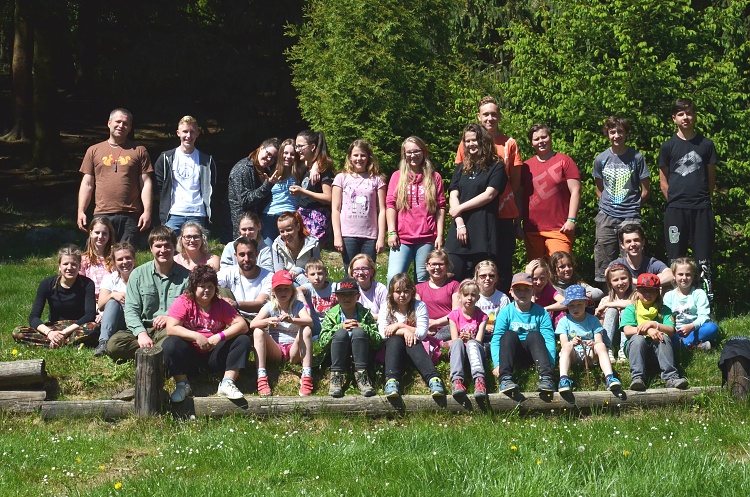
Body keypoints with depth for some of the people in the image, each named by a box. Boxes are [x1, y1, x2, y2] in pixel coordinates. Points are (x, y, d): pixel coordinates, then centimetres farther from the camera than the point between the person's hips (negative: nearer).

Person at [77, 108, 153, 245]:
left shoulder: (139, 151, 10)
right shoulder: (94, 151, 13)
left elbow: (146, 183, 6)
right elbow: (87, 184, 12)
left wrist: (147, 211, -4)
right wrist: (81, 212, 3)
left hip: (130, 216, -1)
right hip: (102, 215, 1)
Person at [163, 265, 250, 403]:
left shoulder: (220, 305, 2)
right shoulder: (183, 302, -6)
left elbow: (242, 325, -8)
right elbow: (171, 328, -19)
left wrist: (219, 337, -22)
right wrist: (196, 336, -28)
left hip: (214, 355, 2)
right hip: (190, 354, -2)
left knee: (244, 341, -16)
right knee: (170, 344, -30)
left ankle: (227, 383, -23)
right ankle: (182, 385, -18)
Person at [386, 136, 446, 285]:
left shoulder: (434, 177, 9)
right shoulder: (398, 176, 10)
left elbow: (440, 208, 7)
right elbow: (390, 205, 5)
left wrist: (440, 236, 1)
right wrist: (391, 232, -4)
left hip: (426, 239, 0)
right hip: (402, 237, 0)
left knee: (423, 280, 3)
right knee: (394, 277, -11)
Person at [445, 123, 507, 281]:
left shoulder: (496, 167, 4)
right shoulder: (461, 168, 18)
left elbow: (489, 195, -7)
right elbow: (453, 196, 8)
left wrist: (461, 208, -5)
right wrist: (459, 223, -6)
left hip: (484, 232, -4)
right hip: (461, 228, 4)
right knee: (453, 278, -2)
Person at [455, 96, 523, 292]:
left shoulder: (509, 144, 8)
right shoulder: (467, 143, 8)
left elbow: (516, 183, 9)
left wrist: (518, 219, 5)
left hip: (504, 215, 0)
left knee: (504, 268, 1)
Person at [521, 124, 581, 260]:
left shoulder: (564, 161, 3)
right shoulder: (526, 166, 13)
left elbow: (575, 191, -2)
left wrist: (571, 220, -9)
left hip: (559, 229, -4)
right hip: (531, 231, 4)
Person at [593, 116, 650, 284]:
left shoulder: (636, 157, -1)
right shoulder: (601, 159, 6)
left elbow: (646, 189, 4)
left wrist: (633, 207, 7)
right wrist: (607, 206, 8)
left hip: (630, 217, -2)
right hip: (606, 217, 2)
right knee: (603, 263, 2)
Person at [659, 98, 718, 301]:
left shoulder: (706, 144, 8)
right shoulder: (668, 147, 6)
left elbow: (711, 177, 12)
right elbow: (663, 181, 9)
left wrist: (704, 199, 7)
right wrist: (674, 201, 2)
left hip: (701, 208, 0)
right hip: (675, 209, 0)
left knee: (703, 257, 0)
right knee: (676, 257, 1)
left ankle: (708, 297, 3)